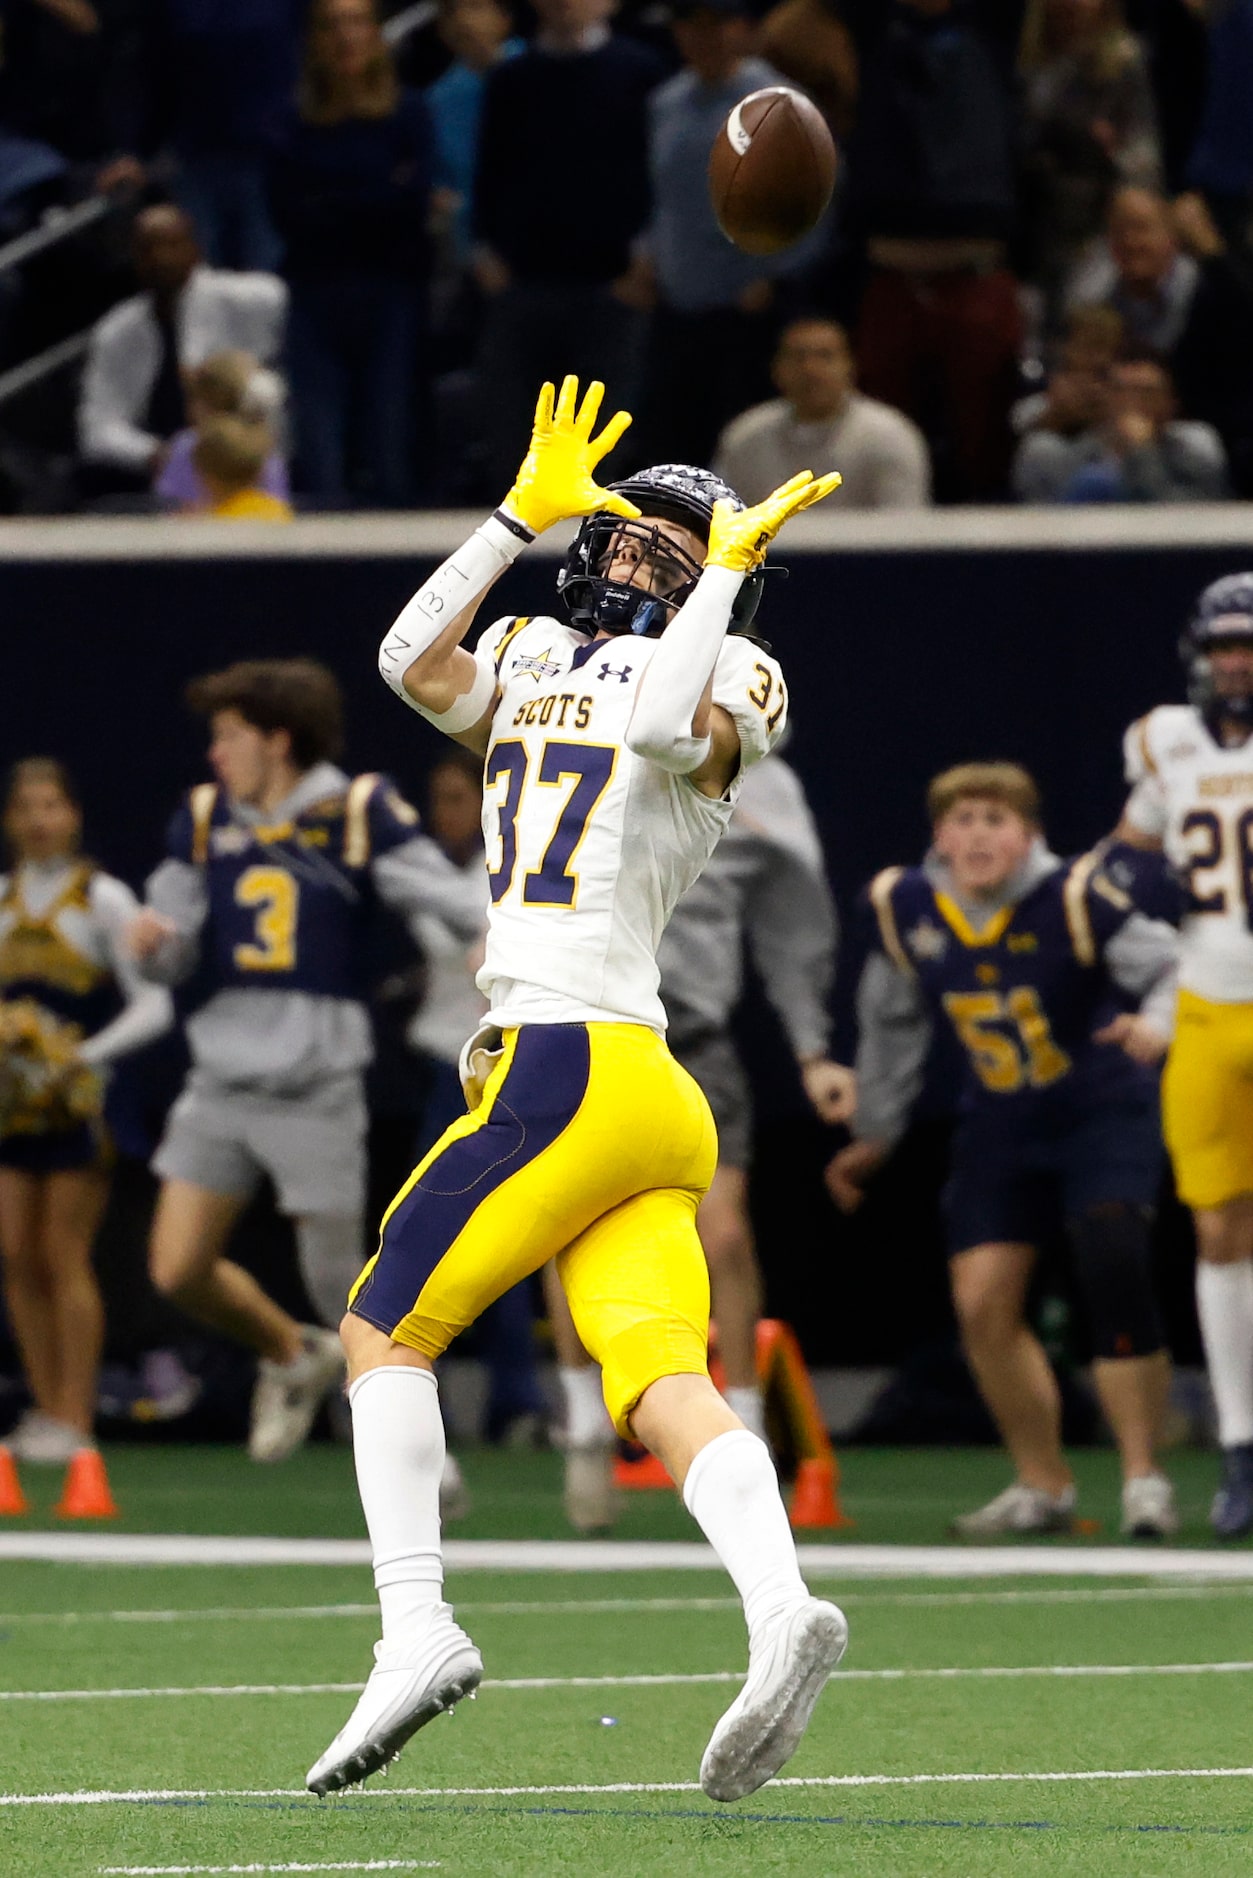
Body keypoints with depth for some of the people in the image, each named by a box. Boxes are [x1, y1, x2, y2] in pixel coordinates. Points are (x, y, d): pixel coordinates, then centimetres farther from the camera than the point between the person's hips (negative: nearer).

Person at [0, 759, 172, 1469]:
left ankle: (75, 1420, -4)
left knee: (65, 1258, -7)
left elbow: (154, 1006, -8)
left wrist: (87, 1054, -19)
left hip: (78, 1100, -5)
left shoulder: (103, 898, -4)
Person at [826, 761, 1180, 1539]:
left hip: (1105, 1115, -5)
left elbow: (1176, 966, -18)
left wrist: (1157, 1024, -41)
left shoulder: (1073, 900, -21)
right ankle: (1044, 1486, 15)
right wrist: (875, 1136, 18)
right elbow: (892, 1023, 11)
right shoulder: (905, 910, -7)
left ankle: (1144, 1476, -10)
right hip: (1001, 1126, 5)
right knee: (983, 1306, -2)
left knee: (1114, 1273, -22)